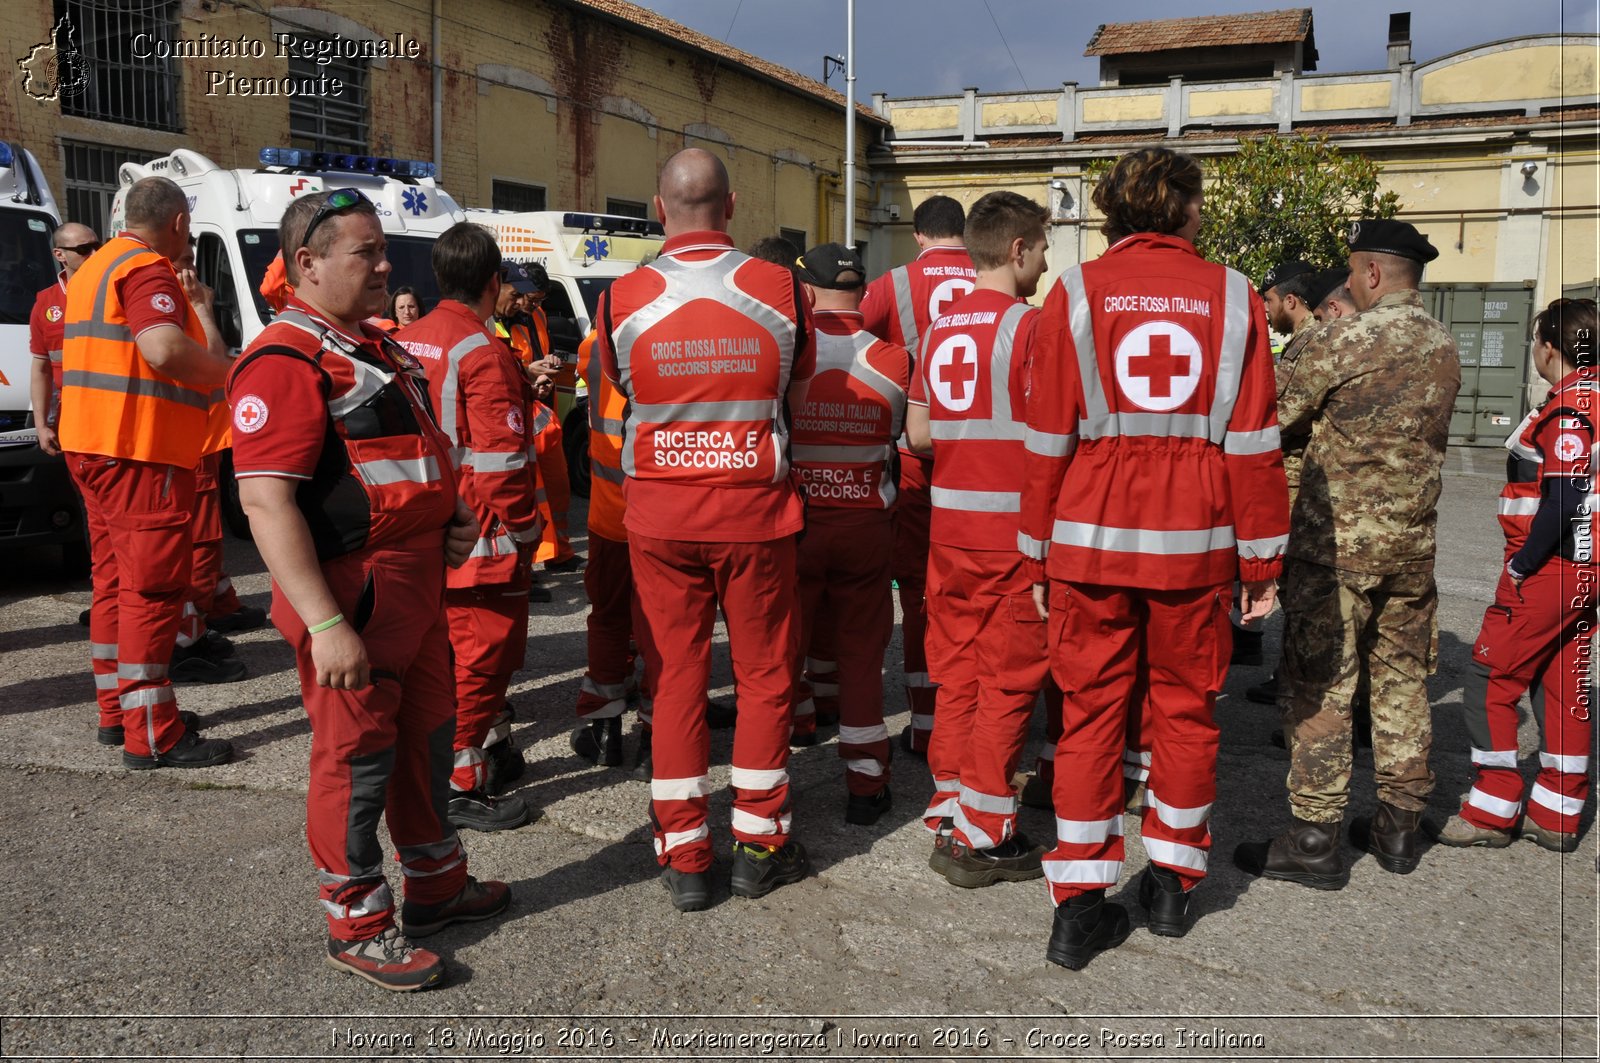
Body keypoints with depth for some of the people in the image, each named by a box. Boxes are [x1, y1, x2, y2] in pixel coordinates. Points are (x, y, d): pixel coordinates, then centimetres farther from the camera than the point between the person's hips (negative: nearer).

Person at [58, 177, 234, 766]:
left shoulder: (94, 268, 20)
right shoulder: (148, 269, -13)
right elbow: (166, 350, -29)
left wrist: (194, 306, 25)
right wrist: (220, 369, -12)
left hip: (93, 443, 10)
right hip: (140, 450, -10)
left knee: (116, 579, 16)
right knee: (153, 588, -8)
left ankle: (117, 710, 25)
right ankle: (152, 735, -5)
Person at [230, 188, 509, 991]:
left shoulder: (380, 349, 14)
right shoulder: (284, 362, -17)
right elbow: (266, 502, -24)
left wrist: (452, 514, 9)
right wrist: (324, 623, -29)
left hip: (418, 579, 10)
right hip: (352, 591, -10)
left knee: (428, 736, 20)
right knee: (357, 758, 3)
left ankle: (436, 884, 38)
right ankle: (357, 926, 20)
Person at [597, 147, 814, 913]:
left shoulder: (621, 298, -6)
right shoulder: (780, 289, -7)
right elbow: (794, 398, 6)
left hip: (658, 511, 1)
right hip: (754, 507, 0)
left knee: (675, 675, 10)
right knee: (763, 673, 12)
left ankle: (684, 855, 17)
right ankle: (759, 843, 22)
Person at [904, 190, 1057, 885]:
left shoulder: (941, 326, 11)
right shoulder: (1027, 323, -10)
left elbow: (918, 431, 12)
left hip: (949, 523, 7)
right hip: (1011, 527, -7)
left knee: (956, 671, 14)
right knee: (1008, 679, 2)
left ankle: (949, 820, 23)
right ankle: (983, 839, 9)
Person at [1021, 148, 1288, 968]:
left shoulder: (1075, 294, 1)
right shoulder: (1232, 297, 3)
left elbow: (1049, 439, -1)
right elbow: (1253, 442, 1)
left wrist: (1039, 555, 6)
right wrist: (1261, 559, 7)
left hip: (1091, 539, 0)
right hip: (1193, 544, 1)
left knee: (1091, 712, 7)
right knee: (1184, 708, 15)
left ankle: (1080, 905, 9)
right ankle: (1172, 883, 28)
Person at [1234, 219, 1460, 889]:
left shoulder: (1350, 338, -12)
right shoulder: (1445, 347, 9)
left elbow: (1282, 416, -7)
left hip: (1338, 539, -7)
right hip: (1413, 541, 7)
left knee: (1319, 685, -2)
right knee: (1402, 681, 14)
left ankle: (1313, 840, 1)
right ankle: (1399, 827, 24)